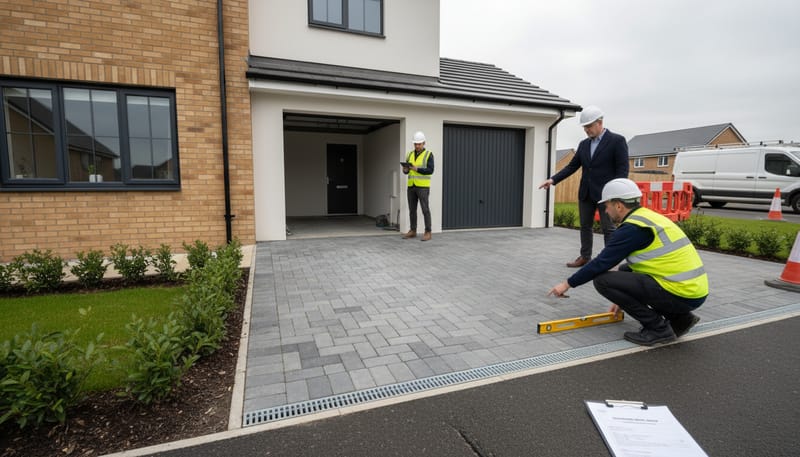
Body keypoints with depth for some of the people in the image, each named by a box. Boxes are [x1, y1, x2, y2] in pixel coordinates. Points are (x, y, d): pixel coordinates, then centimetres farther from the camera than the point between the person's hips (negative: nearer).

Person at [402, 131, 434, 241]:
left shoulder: (429, 155, -5)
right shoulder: (410, 155, 12)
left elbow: (430, 170, -15)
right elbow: (406, 171, 10)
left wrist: (416, 169, -25)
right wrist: (405, 169, -14)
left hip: (423, 186, -5)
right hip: (411, 186, 5)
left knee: (425, 209, -7)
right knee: (412, 209, 7)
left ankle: (428, 233, -2)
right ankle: (413, 231, 15)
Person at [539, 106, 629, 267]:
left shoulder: (617, 140, -7)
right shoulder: (583, 144, 10)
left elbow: (622, 169, -11)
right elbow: (572, 166, 9)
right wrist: (553, 179, -4)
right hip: (585, 193, 6)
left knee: (608, 229, 1)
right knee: (585, 226, 12)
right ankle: (585, 257, 24)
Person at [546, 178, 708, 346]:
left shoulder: (632, 228, -14)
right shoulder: (648, 217, 14)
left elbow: (601, 263, -13)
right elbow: (638, 265, 24)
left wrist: (568, 283, -1)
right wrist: (622, 299, 32)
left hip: (681, 295, -9)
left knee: (603, 280, -12)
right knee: (625, 271, 23)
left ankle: (658, 328, -1)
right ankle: (679, 318, 18)